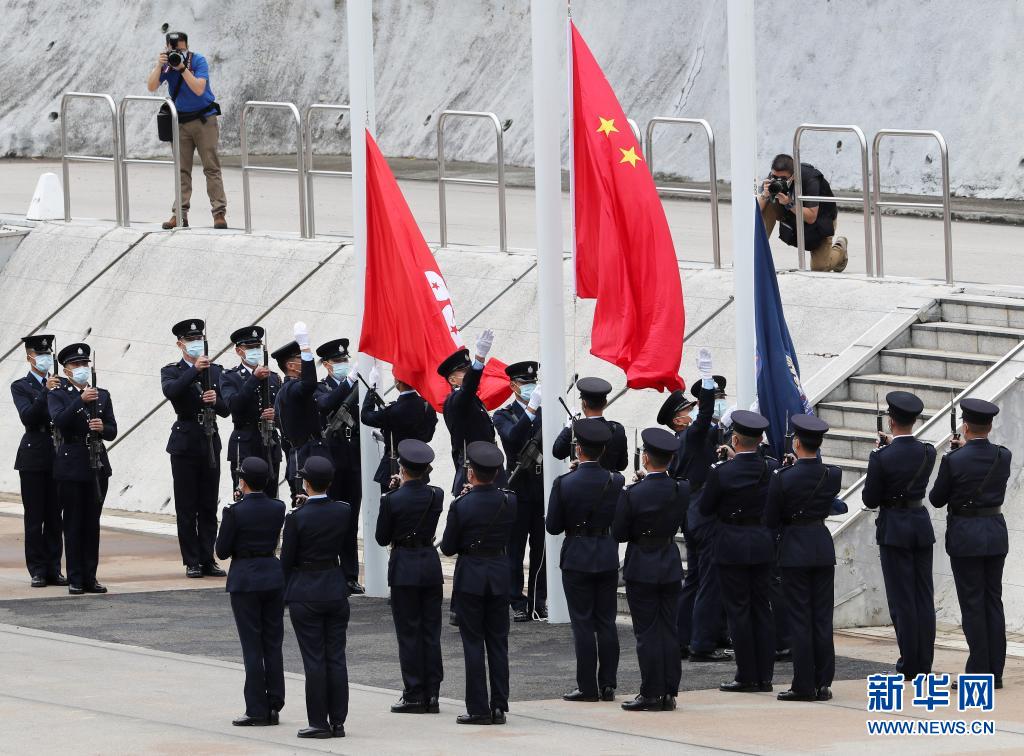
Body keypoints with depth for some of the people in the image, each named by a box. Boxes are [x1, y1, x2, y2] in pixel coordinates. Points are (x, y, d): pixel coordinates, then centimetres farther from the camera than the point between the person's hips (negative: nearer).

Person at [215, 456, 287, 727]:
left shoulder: (235, 512, -15)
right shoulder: (278, 508, -1)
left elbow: (222, 551, -11)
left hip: (245, 579, -4)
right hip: (274, 576, 4)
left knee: (252, 646, 0)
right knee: (273, 644, 11)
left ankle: (257, 710, 0)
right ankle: (274, 706, 14)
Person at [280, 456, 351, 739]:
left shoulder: (297, 518, -15)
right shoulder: (343, 511, -3)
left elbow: (287, 560, -9)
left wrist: (284, 595, 7)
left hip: (305, 593, -4)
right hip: (336, 588, 4)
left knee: (314, 659, 0)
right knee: (336, 657, 8)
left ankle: (319, 722, 3)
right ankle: (338, 722, 10)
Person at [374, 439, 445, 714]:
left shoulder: (392, 500, -13)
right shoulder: (436, 496, -2)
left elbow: (382, 538, -4)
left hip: (404, 568, -4)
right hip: (431, 564, 4)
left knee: (409, 633, 1)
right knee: (431, 632, 9)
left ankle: (414, 695, 1)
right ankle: (432, 694, 10)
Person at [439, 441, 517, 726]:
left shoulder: (461, 506, -15)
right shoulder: (509, 502, -5)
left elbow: (448, 548, -9)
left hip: (471, 576, -4)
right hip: (500, 573, 4)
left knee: (473, 643, 2)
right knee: (498, 642, 10)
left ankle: (478, 709, 0)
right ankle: (499, 706, 10)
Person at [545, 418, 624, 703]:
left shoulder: (564, 484, -13)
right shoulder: (615, 482, -6)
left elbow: (553, 526, -7)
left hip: (577, 559, -3)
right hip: (608, 557, 3)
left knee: (583, 623, 2)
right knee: (607, 623, 10)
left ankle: (588, 687, 2)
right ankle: (608, 685, 12)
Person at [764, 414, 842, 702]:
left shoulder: (783, 477, -14)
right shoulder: (833, 475, -4)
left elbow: (770, 520, -8)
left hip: (794, 549, -4)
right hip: (823, 547, 4)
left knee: (799, 619, 1)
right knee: (822, 618, 8)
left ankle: (804, 685, 1)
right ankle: (823, 683, 10)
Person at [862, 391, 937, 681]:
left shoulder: (882, 458, -16)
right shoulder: (927, 453, -3)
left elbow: (870, 500, -9)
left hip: (894, 528, -4)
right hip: (922, 525, 4)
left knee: (902, 598, 1)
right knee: (924, 596, 9)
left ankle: (909, 664, 2)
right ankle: (924, 662, 12)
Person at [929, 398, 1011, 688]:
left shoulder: (954, 461, -15)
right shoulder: (1003, 456, -2)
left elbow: (936, 499, -4)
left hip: (965, 538, -5)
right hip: (996, 534, 5)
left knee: (972, 604, -1)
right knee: (993, 601, 10)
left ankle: (979, 671, -2)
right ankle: (995, 671, 11)